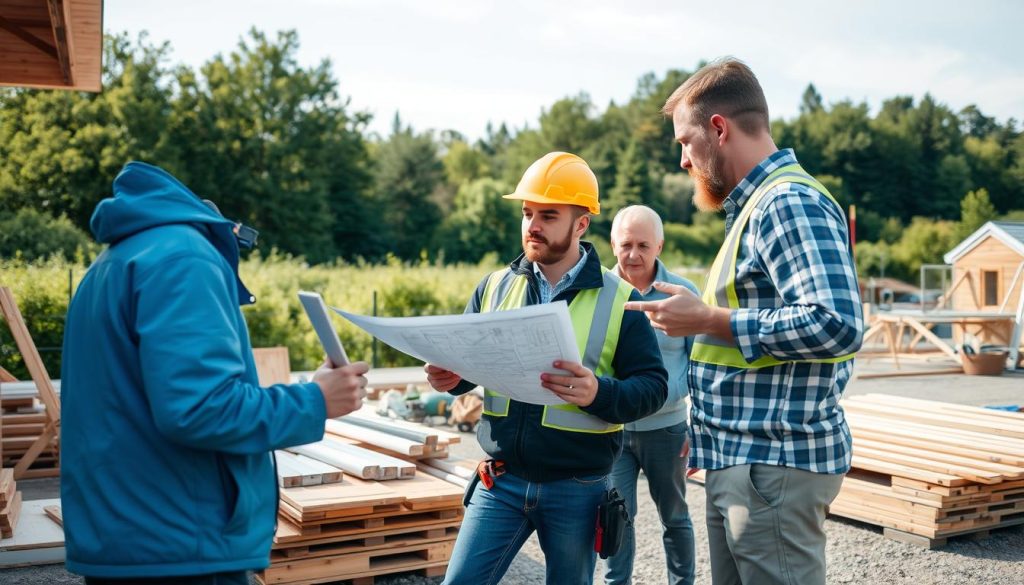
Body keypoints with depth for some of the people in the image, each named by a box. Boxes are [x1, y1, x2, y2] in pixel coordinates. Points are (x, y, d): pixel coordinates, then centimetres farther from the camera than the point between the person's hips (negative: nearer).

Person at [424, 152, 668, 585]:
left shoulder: (619, 300, -5)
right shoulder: (495, 287, 4)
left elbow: (652, 387, -8)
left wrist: (599, 393, -28)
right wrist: (449, 376, -14)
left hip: (577, 490, -2)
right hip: (502, 482, 2)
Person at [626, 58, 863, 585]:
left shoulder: (791, 203, -15)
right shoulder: (758, 205, 17)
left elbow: (836, 323, -26)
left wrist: (707, 320, -18)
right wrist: (706, 427, 23)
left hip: (774, 464, -10)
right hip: (739, 460, 10)